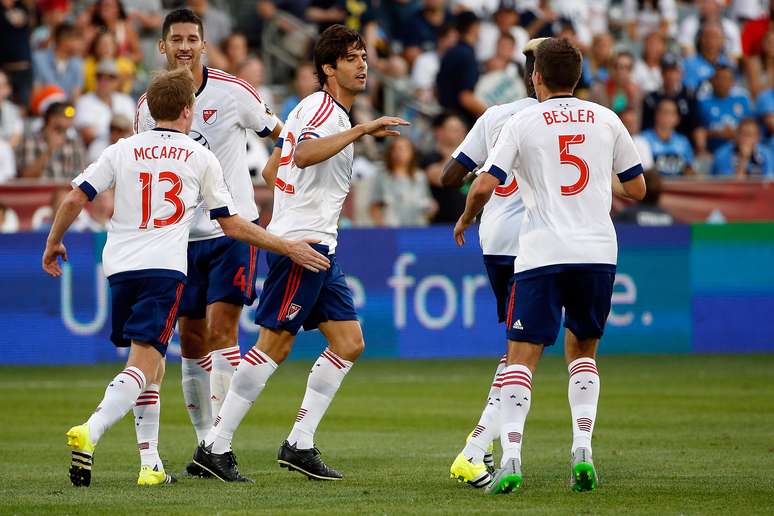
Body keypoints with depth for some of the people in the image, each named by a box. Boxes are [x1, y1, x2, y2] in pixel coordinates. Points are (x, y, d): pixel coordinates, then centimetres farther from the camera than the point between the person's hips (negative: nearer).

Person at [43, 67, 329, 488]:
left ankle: (150, 464, 13)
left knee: (152, 361, 18)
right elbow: (231, 224, 11)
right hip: (164, 267, -4)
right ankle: (91, 430, -39)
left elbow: (74, 200, 6)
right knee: (143, 365, -13)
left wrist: (53, 243, 22)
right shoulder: (201, 158, 8)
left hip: (119, 267, 4)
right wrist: (289, 248, 19)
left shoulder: (121, 151, 12)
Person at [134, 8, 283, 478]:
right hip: (180, 235, 4)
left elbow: (275, 130, 7)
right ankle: (204, 442, 16)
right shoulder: (149, 107, 2)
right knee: (191, 341, 6)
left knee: (221, 332, -13)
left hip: (233, 229, -4)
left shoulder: (233, 92, -8)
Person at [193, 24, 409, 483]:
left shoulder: (329, 111, 20)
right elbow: (304, 154, -33)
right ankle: (216, 446, -6)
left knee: (350, 343, 5)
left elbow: (272, 169, 27)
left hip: (320, 246, 10)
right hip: (300, 241, -10)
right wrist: (361, 130, -34)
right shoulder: (322, 107, -11)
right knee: (275, 345, -9)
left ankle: (300, 445, 6)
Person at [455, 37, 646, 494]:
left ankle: (511, 457, -16)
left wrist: (465, 221, 14)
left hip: (542, 255, -3)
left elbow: (484, 186, -6)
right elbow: (637, 188, 16)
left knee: (522, 357, -1)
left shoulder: (523, 123, 0)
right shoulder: (606, 120, 9)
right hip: (598, 252, 3)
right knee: (582, 352, 18)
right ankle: (582, 450, 2)